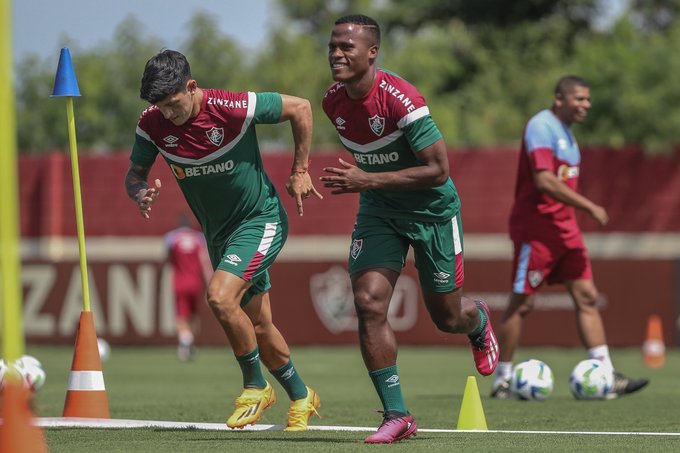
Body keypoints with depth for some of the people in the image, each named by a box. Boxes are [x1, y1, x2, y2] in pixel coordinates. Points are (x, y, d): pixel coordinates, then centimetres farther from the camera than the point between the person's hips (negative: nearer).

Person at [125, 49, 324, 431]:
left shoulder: (233, 108, -24)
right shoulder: (153, 124, -11)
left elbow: (300, 108, -12)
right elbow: (135, 172, 3)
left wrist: (300, 172, -9)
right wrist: (140, 194, -21)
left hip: (261, 220, -6)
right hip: (219, 233, 6)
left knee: (220, 296, -26)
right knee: (258, 326, 11)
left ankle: (256, 385, -6)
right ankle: (300, 396, 34)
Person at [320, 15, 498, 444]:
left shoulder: (400, 99, -28)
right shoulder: (335, 101, -6)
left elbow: (438, 170, -28)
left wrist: (366, 180, -31)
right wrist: (360, 182, 7)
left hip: (432, 209, -5)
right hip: (379, 211, 5)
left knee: (447, 317, 8)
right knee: (369, 302, -15)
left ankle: (478, 320, 48)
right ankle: (397, 415, -8)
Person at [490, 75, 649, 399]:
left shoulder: (566, 131, 16)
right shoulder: (541, 126, -14)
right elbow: (544, 181, -25)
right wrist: (589, 207, -24)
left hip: (564, 228, 9)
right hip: (536, 229, -9)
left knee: (587, 297, 1)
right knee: (521, 303, -3)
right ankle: (502, 380, 6)